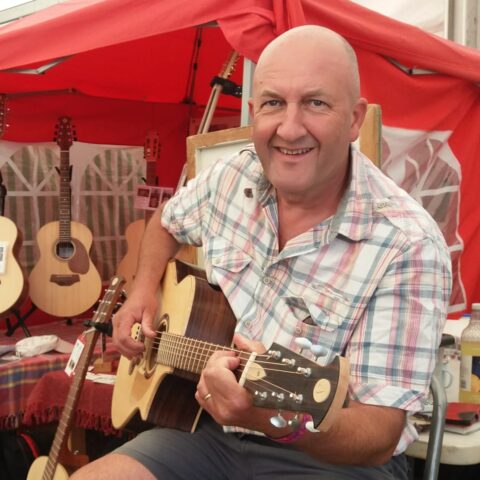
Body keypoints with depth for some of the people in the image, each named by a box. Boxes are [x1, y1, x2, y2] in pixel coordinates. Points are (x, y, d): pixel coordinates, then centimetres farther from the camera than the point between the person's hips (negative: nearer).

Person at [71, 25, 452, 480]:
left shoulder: (409, 247, -22)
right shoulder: (232, 178, -4)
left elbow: (379, 435, -23)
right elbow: (167, 221, 20)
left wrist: (280, 418, -42)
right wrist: (144, 290, 3)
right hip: (205, 429, 5)